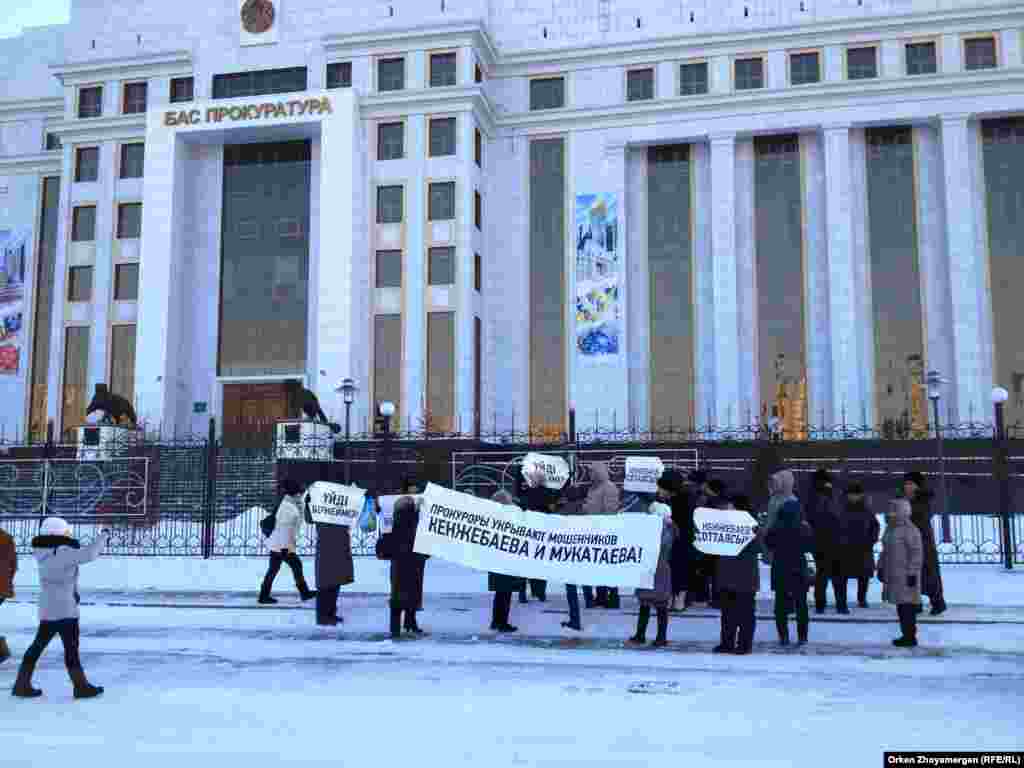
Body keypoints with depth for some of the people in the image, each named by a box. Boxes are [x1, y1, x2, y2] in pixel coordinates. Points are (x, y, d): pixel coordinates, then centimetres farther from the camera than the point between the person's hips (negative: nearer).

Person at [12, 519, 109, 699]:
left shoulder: (44, 553, 6)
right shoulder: (63, 553, -19)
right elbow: (89, 554, -26)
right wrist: (103, 536, -13)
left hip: (47, 610, 8)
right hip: (64, 610, -8)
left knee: (38, 646, 15)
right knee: (71, 649, 1)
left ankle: (22, 685, 20)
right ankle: (81, 686, 10)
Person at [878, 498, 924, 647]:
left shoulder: (910, 530, -16)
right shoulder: (890, 529, 11)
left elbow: (917, 553, -18)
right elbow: (886, 551, 18)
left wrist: (912, 574, -21)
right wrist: (881, 568, 16)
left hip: (906, 573, -9)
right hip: (894, 573, 9)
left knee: (907, 605, -5)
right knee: (900, 604, 11)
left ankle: (910, 637, 0)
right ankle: (907, 635, 17)